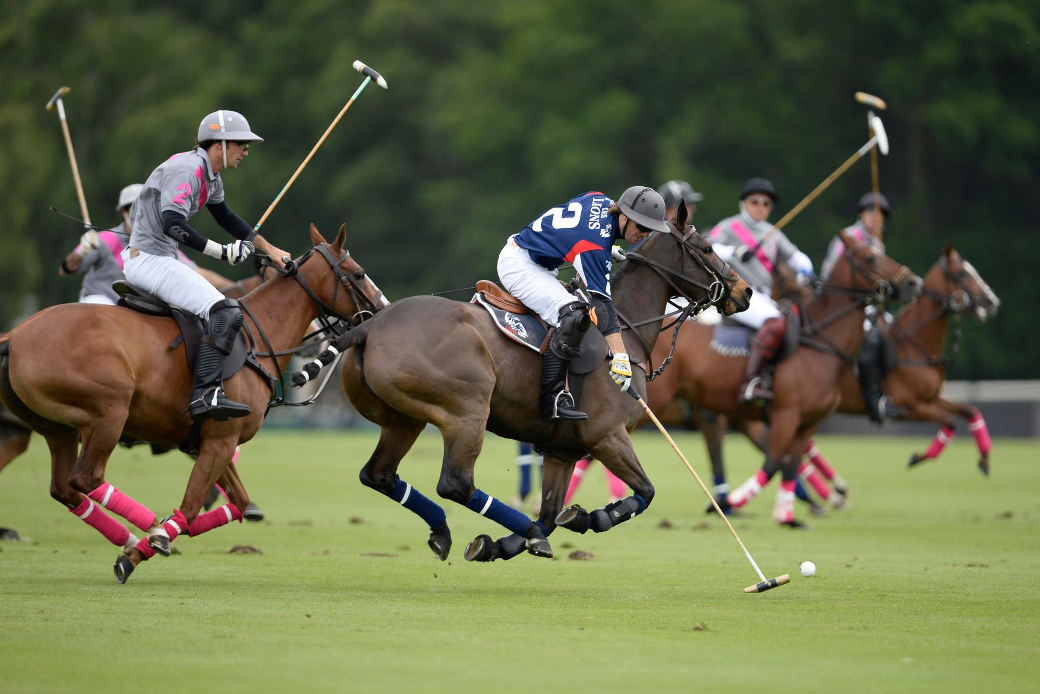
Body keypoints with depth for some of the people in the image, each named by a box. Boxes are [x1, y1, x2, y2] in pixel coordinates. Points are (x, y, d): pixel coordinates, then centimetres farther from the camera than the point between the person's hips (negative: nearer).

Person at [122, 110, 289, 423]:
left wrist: (268, 249, 29)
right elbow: (173, 224, -29)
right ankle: (205, 394, -31)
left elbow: (226, 217, 31)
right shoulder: (186, 170, -17)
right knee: (225, 313, -23)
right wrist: (223, 251, -27)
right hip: (150, 261, -11)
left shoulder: (211, 178, 13)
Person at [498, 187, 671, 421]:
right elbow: (602, 303, -34)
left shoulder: (601, 201, -4)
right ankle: (552, 399, -27)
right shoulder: (595, 247, -29)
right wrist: (620, 357, -38)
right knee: (574, 316, -28)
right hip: (519, 264, -11)